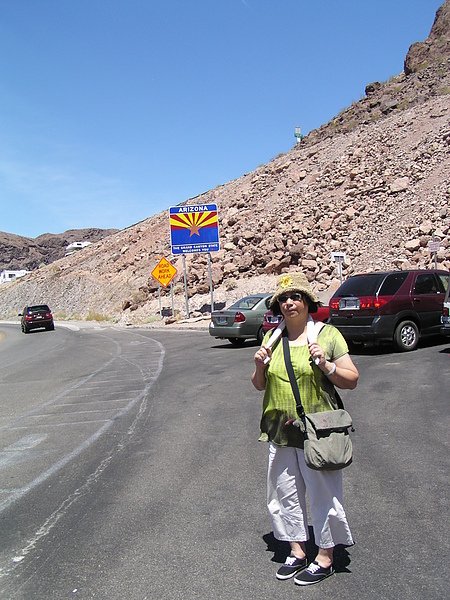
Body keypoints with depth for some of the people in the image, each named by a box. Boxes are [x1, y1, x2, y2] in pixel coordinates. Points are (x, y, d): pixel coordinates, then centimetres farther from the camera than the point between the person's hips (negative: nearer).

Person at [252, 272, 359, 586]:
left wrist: (326, 365, -22)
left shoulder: (327, 334, -6)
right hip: (280, 431, 5)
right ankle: (298, 552, 35)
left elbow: (352, 380, -6)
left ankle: (325, 559, 28)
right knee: (285, 495, 15)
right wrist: (260, 366, -7)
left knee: (323, 496, 8)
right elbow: (260, 385, 14)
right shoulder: (271, 337, 7)